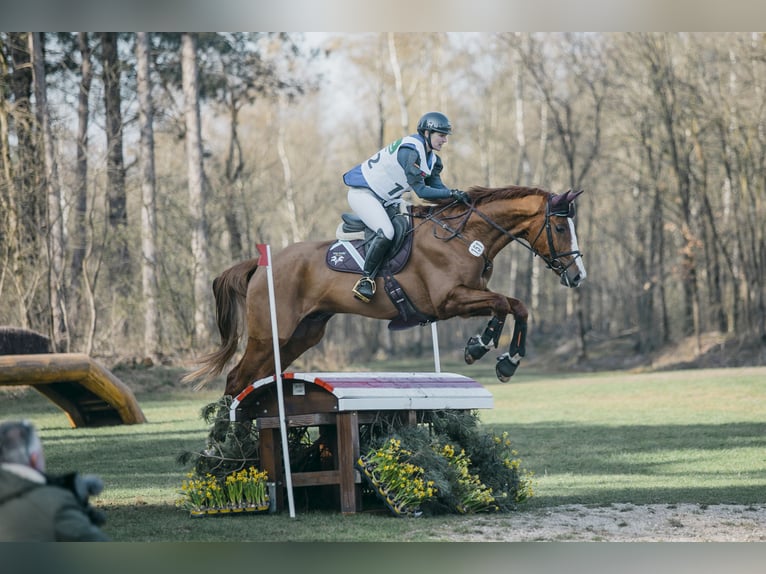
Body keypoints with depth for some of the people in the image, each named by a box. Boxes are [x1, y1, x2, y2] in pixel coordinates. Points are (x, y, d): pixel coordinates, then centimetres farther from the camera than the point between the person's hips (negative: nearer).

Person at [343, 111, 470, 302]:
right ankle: (366, 279, -19)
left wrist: (457, 195, -19)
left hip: (387, 199, 10)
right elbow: (420, 190, -30)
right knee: (386, 232, -30)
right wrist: (452, 194, -33)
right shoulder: (410, 151, -26)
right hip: (362, 193, -10)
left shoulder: (432, 159, 5)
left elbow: (437, 187, -2)